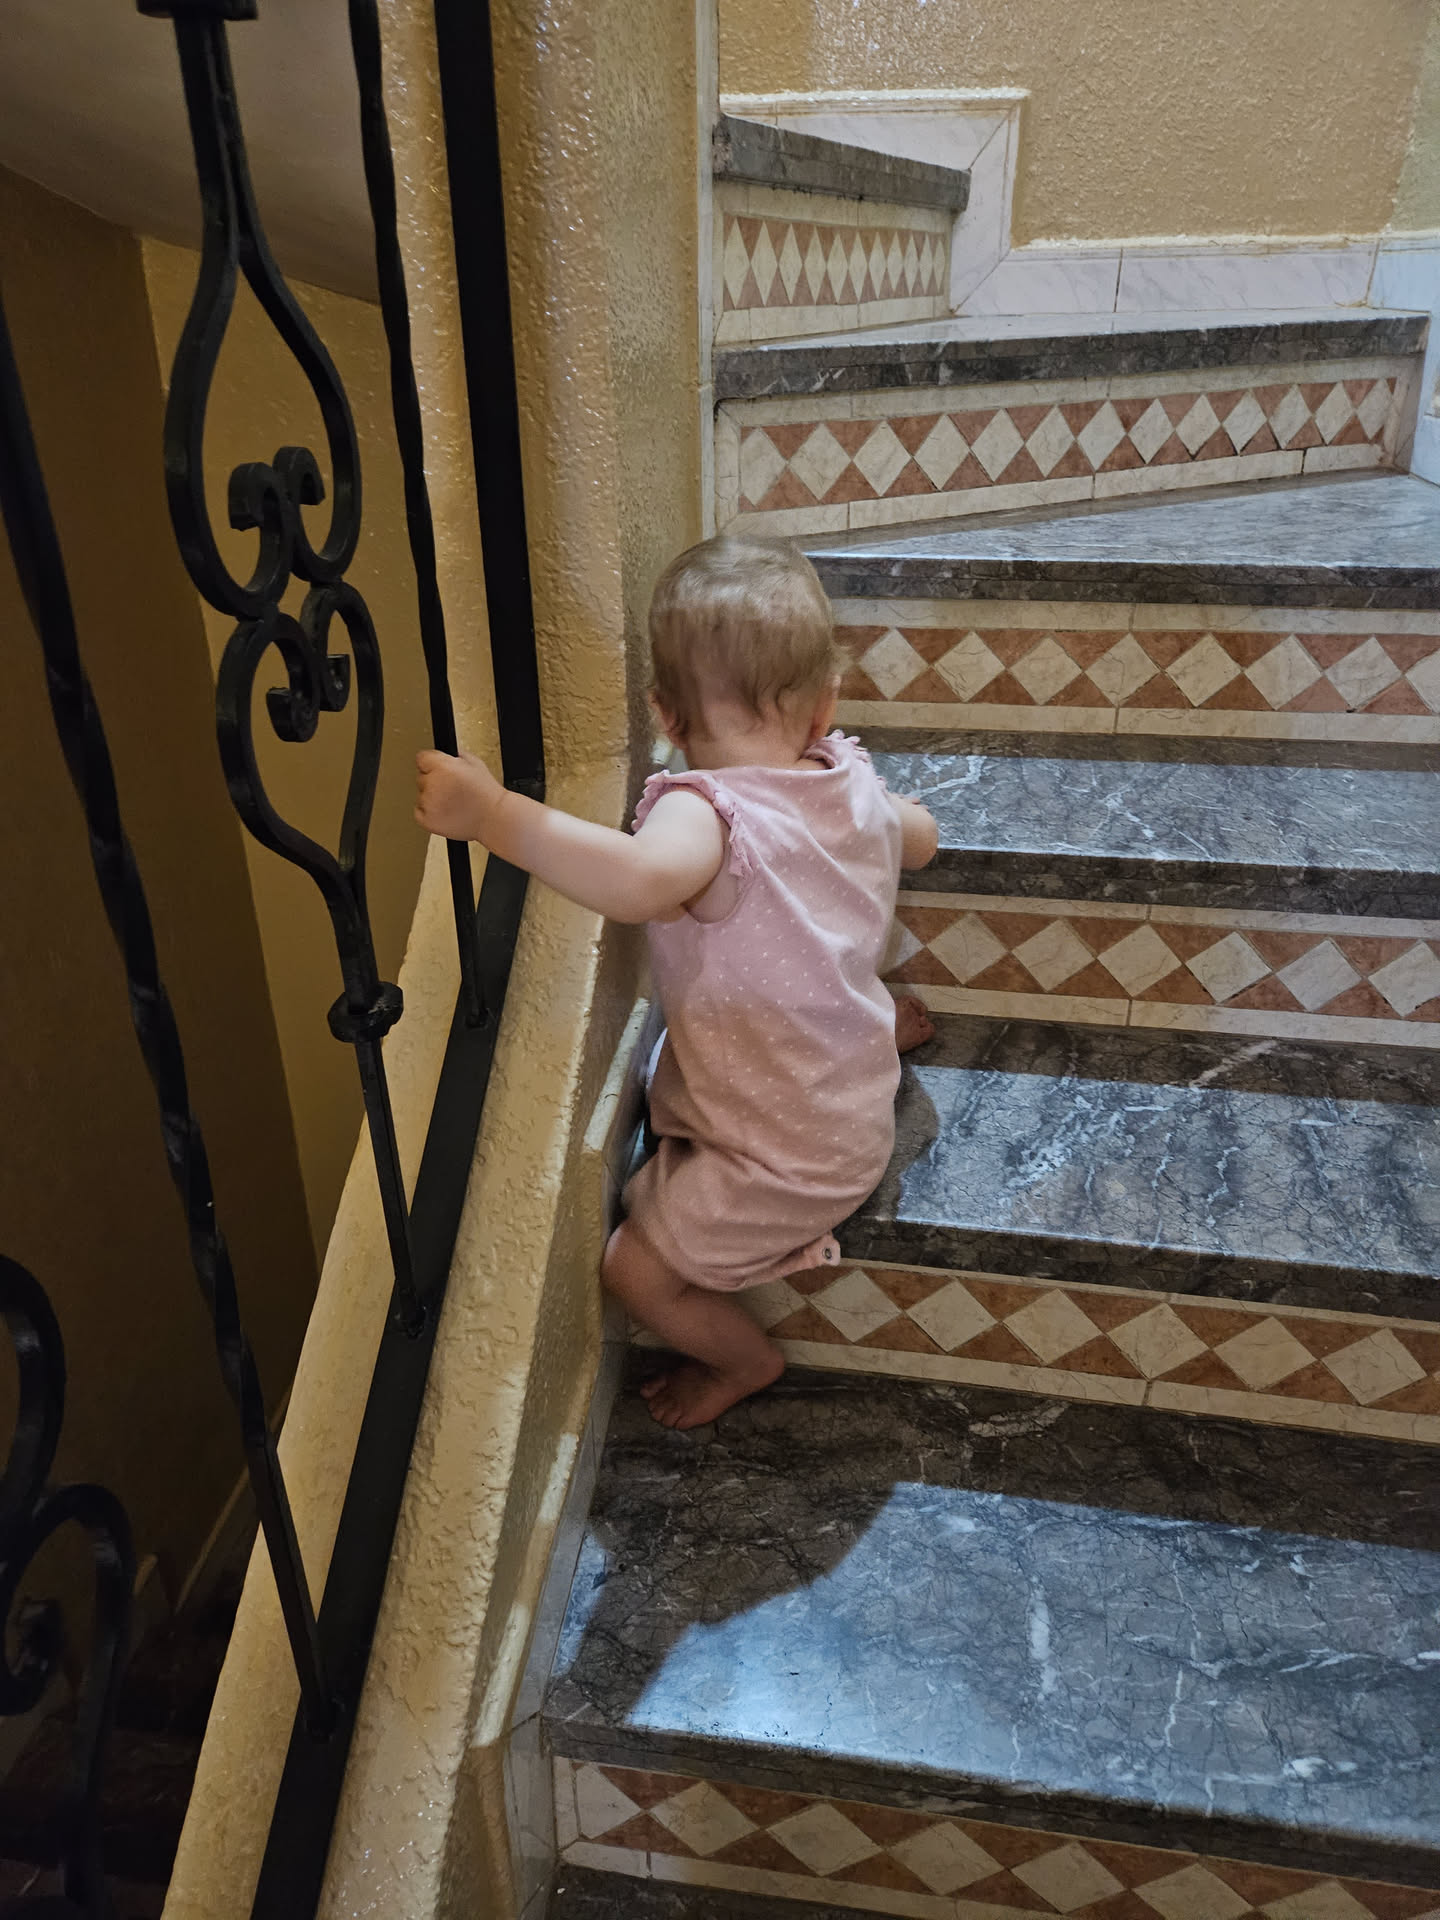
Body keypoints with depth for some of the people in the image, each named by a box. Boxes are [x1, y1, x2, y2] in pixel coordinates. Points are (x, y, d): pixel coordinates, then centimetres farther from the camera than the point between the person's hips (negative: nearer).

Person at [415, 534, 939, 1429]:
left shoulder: (708, 810, -34)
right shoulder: (854, 783, -8)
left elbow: (643, 879, -59)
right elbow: (919, 837, 17)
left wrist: (491, 811, -54)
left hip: (784, 1154, -8)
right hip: (856, 1112, 9)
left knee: (637, 1271, 7)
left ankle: (746, 1361, 33)